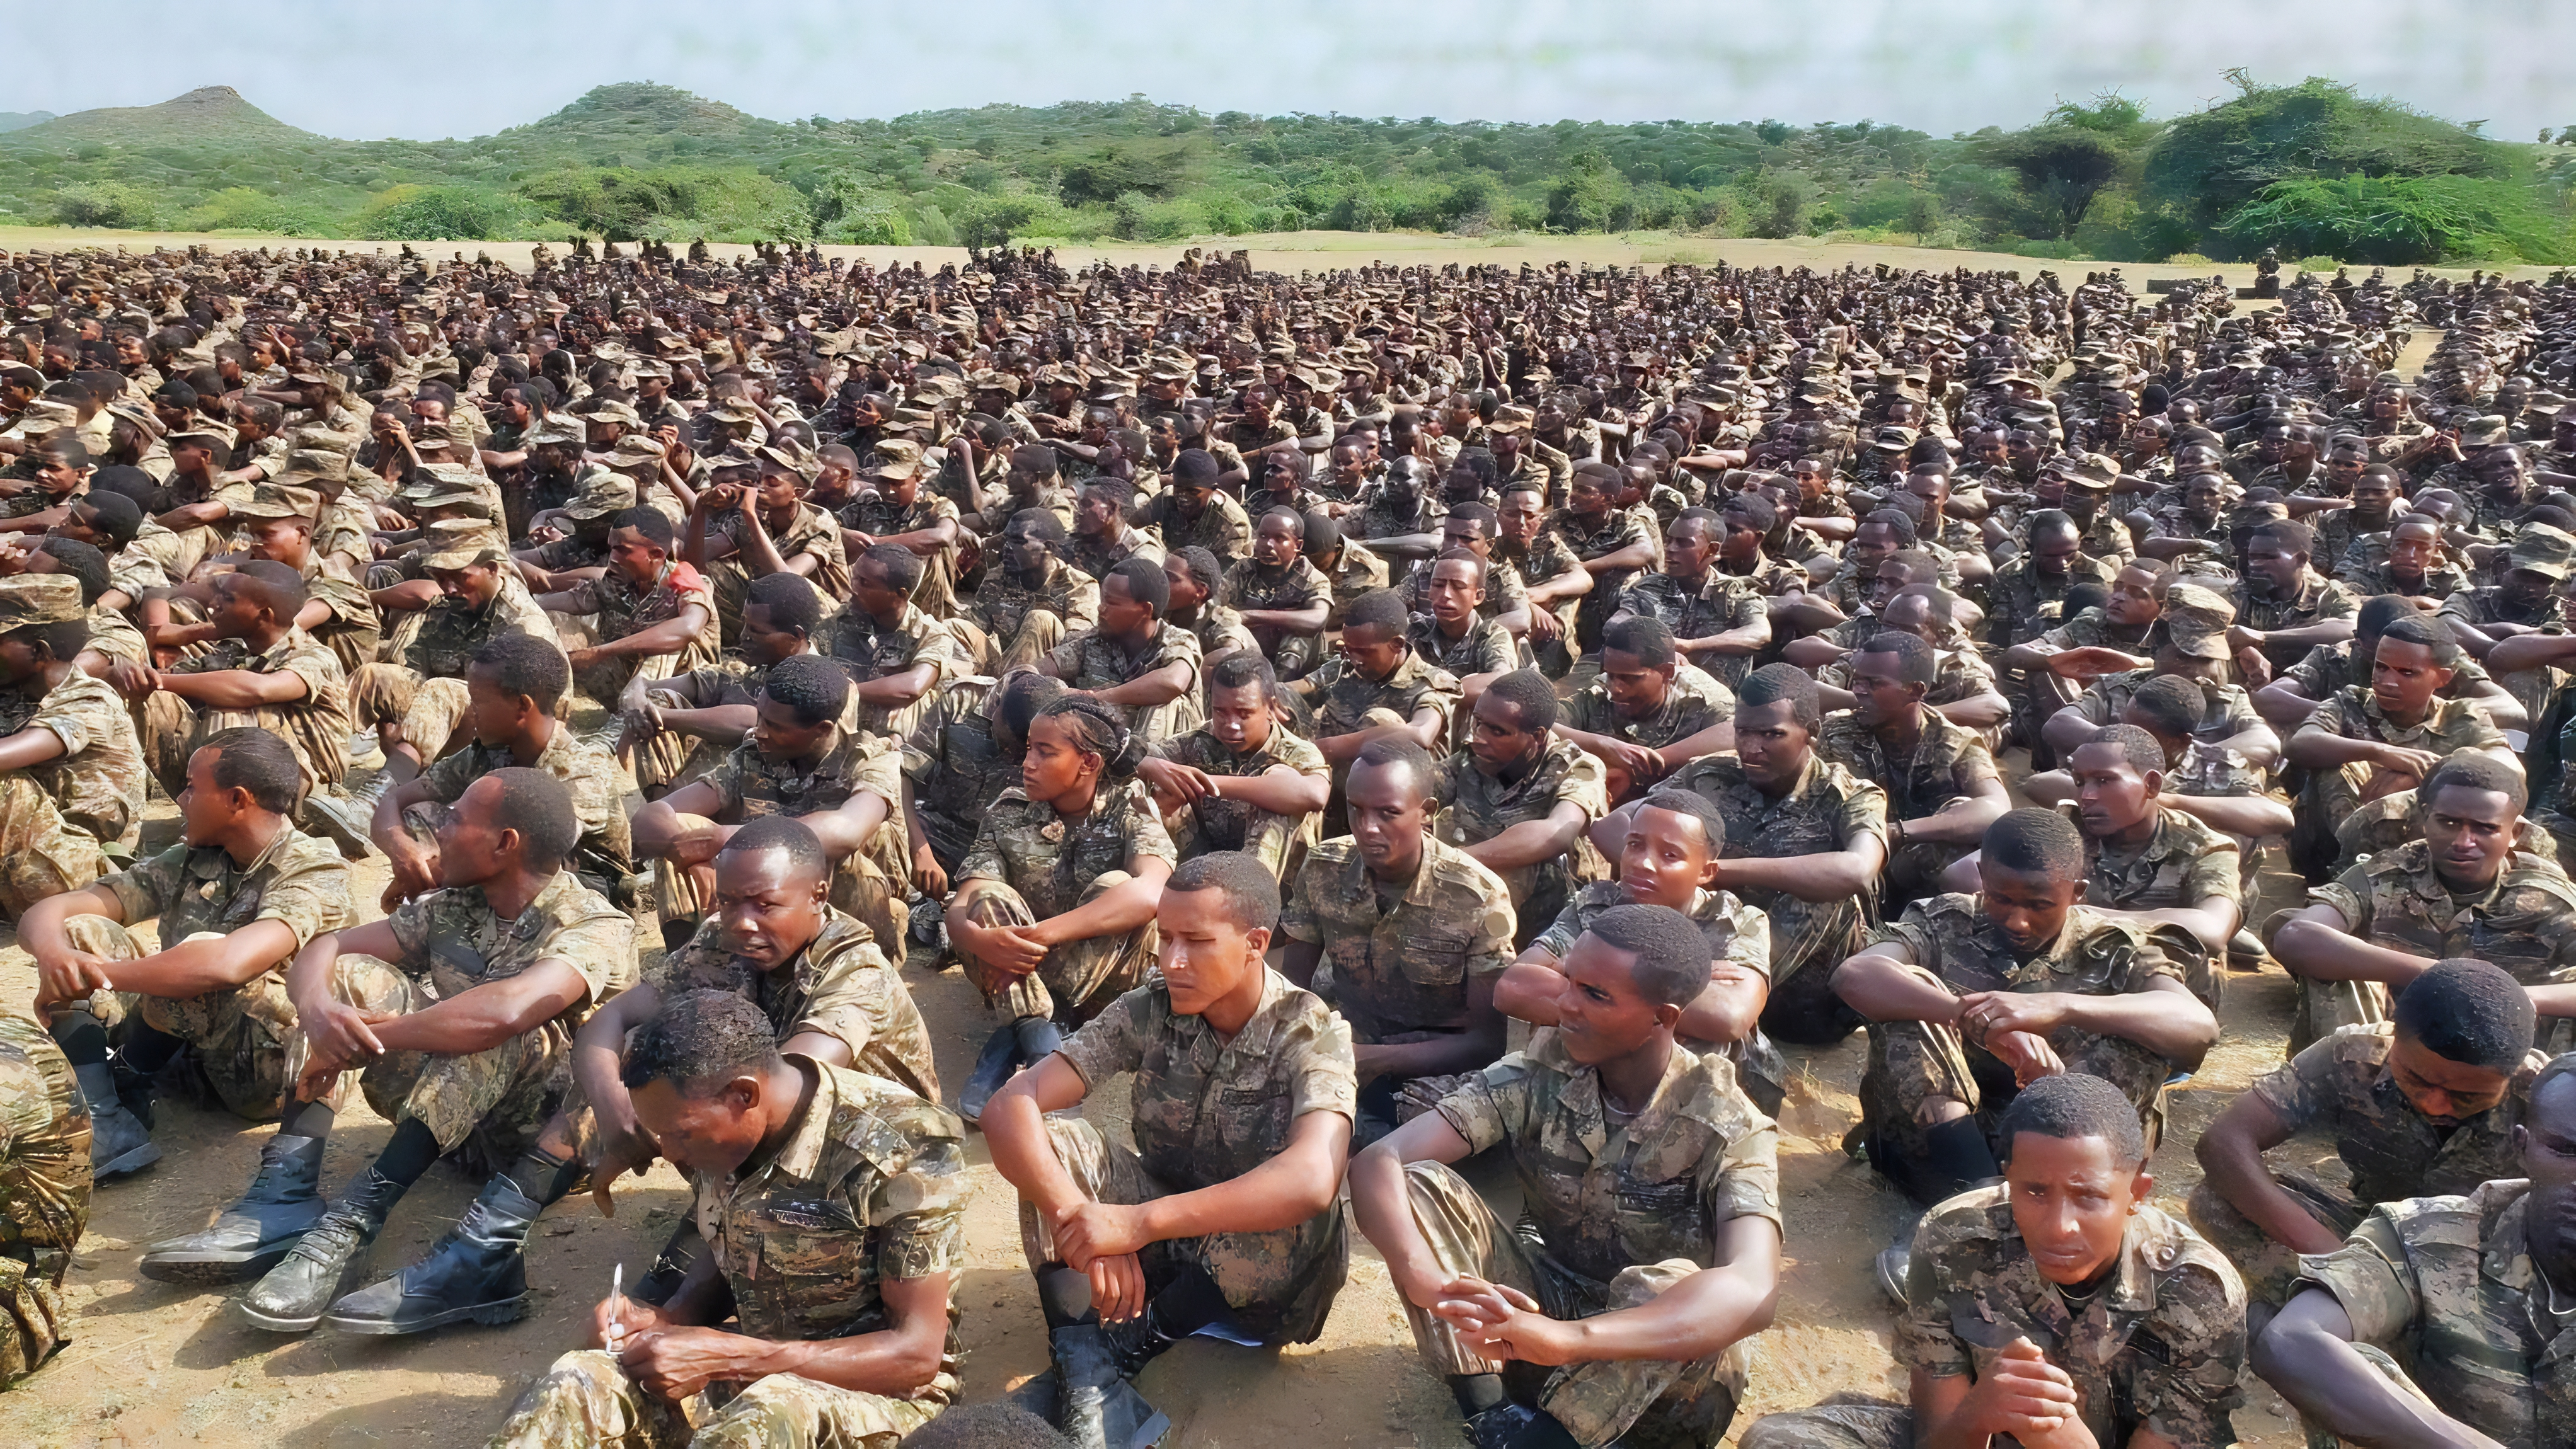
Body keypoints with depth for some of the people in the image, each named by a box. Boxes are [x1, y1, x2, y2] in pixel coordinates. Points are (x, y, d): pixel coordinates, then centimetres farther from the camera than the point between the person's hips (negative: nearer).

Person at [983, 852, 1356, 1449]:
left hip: (1267, 1269, -3)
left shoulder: (1313, 1035, -21)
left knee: (1292, 1206, -37)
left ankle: (1133, 1335, -14)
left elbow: (1312, 1180, -40)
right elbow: (1010, 1107, -21)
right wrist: (1083, 1221, -38)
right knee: (1046, 1133, -19)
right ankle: (1088, 1372, -27)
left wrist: (1138, 1223, -44)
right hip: (1162, 1244, 3)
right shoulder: (1147, 1012, -12)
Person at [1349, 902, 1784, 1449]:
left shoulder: (1730, 1130, -21)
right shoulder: (1536, 1076, -13)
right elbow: (1379, 1162, -22)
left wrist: (1567, 1336, -55)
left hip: (1666, 1365, -3)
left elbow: (1752, 1291, -40)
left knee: (1672, 1284, -37)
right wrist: (1430, 1283, -45)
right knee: (1416, 1184, -20)